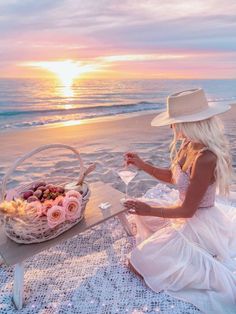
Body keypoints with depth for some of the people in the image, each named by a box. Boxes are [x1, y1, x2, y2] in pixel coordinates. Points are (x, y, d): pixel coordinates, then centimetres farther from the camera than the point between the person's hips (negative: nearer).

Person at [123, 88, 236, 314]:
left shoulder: (205, 159, -32)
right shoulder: (188, 145, -5)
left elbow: (187, 210, -25)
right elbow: (172, 177, 10)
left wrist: (149, 210, -16)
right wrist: (142, 165, 2)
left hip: (200, 222, -9)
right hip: (191, 212, 9)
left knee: (138, 263, -9)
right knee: (146, 204, 22)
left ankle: (213, 273, -1)